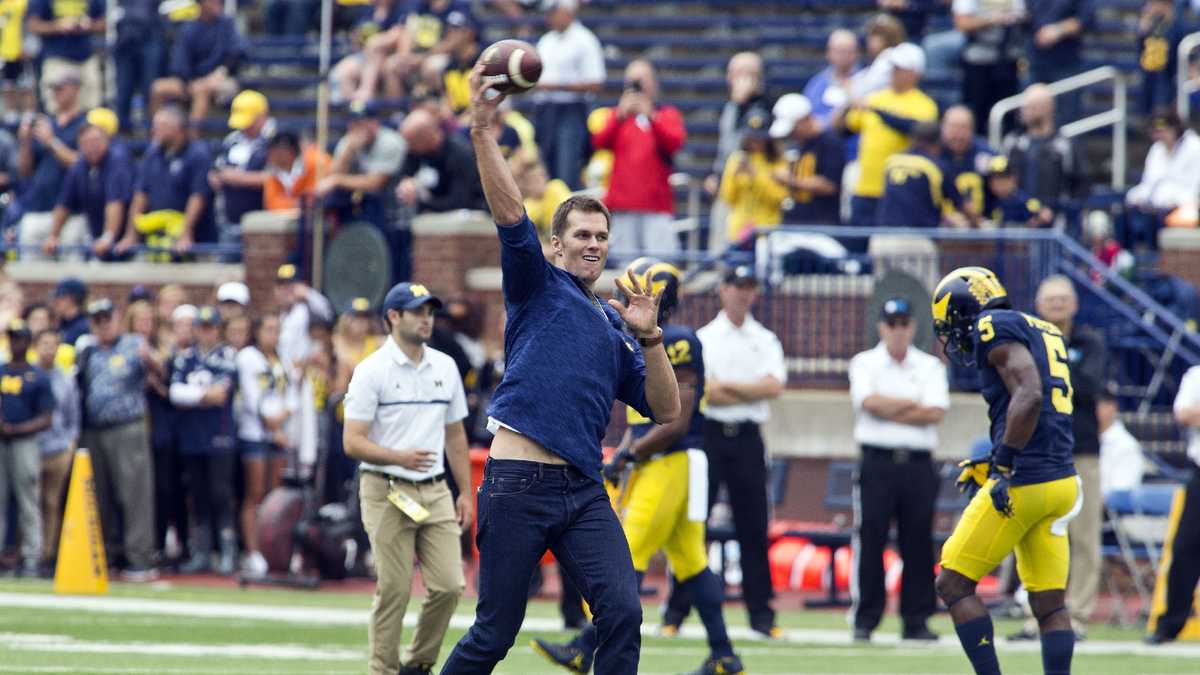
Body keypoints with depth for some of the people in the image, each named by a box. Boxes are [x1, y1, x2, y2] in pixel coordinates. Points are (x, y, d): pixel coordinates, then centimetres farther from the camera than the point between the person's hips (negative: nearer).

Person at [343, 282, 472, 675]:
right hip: (387, 492, -5)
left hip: (435, 492, 5)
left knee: (450, 584, -4)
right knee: (394, 590, -6)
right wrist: (399, 458, -26)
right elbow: (352, 442, -11)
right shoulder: (372, 371, -6)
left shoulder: (445, 367, 12)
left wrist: (466, 493, 13)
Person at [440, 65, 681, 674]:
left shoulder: (615, 327, 22)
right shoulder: (538, 287, 9)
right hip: (518, 485, -4)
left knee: (622, 612, -13)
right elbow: (510, 214, -7)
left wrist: (649, 337, 2)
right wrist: (481, 131, -19)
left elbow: (666, 410, 16)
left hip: (583, 491, 4)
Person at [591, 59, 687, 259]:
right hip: (623, 204, 2)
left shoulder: (668, 114, 11)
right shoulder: (619, 114, 15)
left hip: (657, 204, -2)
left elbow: (674, 142, -7)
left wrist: (651, 117, -20)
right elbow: (600, 142, -1)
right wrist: (620, 117, -16)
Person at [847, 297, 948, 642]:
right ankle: (864, 621, -2)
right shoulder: (865, 363, 7)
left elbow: (936, 413, -3)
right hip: (878, 463, -2)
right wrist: (915, 405, -4)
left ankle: (917, 621, 6)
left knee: (919, 544, 1)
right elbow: (870, 403, -11)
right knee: (870, 540, -5)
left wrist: (889, 410, -7)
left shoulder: (930, 366, 12)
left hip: (918, 465, 2)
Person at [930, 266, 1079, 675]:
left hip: (1023, 484, -9)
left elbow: (1029, 397, -21)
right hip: (1060, 479, 9)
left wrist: (1004, 467, -19)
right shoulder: (1043, 333, 20)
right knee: (1050, 603, 8)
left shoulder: (998, 329, -7)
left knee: (953, 583, -1)